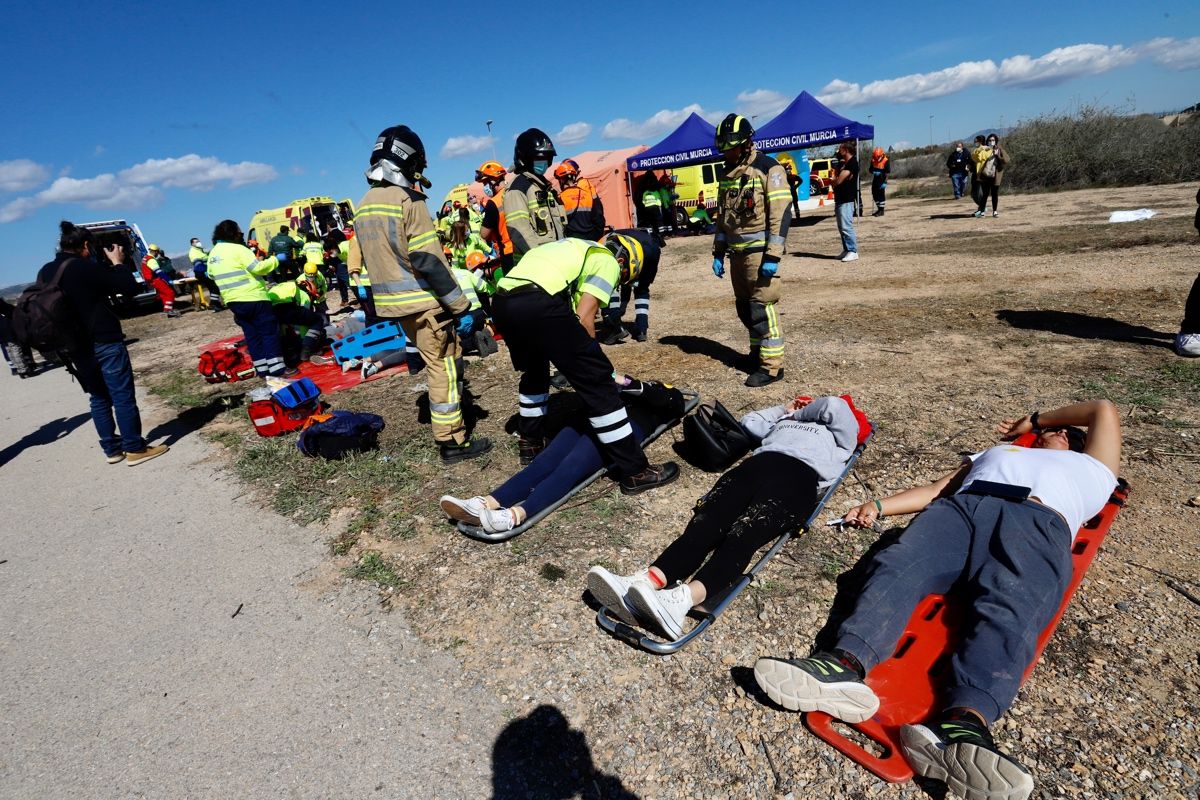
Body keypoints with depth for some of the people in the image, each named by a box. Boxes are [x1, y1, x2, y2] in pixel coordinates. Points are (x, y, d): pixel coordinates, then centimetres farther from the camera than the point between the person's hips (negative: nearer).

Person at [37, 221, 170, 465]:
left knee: (99, 398, 15)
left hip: (74, 347, 7)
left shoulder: (45, 272, 8)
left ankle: (111, 448, 19)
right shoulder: (84, 267, -14)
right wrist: (117, 263, 2)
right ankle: (135, 448, 1)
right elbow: (130, 287, -14)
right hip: (104, 343, -7)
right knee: (123, 396, -1)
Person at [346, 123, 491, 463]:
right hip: (422, 302, -8)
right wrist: (460, 307, -16)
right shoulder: (408, 200, -14)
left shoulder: (363, 206, 12)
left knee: (440, 362, 22)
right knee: (444, 369, 0)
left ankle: (447, 425, 32)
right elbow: (429, 261, -20)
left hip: (392, 304, 9)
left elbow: (359, 259, 16)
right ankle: (452, 442, 6)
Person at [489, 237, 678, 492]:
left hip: (501, 302, 8)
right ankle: (635, 471, 4)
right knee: (596, 382, 0)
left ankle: (531, 443, 44)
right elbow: (583, 316, 1)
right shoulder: (607, 261, 14)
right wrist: (594, 360, 14)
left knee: (534, 370, 33)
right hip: (538, 304, -8)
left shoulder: (576, 250, 37)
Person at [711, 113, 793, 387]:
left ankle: (772, 365, -4)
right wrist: (718, 253, 15)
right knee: (744, 306, 12)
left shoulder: (768, 169, -9)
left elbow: (782, 213, -14)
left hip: (760, 250, -7)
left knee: (762, 307, -9)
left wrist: (773, 256, -20)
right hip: (737, 252, 8)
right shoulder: (727, 174, 14)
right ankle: (758, 351, 27)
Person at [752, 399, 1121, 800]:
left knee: (1008, 611, -34)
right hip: (961, 507, 2)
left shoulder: (1092, 469, 40)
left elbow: (1105, 410, 35)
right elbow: (937, 488, 29)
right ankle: (844, 665, -54)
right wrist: (879, 506, 15)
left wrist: (1036, 418, 45)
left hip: (1038, 524, -2)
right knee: (897, 567, -30)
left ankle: (962, 727, -59)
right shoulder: (993, 451, 43)